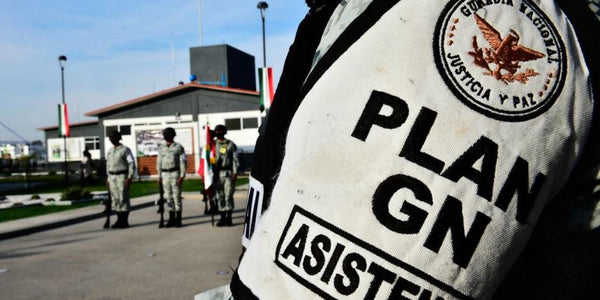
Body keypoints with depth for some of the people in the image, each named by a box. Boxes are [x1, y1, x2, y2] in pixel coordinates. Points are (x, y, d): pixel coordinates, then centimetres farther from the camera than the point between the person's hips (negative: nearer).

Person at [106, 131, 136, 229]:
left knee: (123, 199, -6)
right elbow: (108, 165, 20)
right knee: (116, 200, 6)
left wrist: (130, 178, -19)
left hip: (122, 177, -6)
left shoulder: (125, 150, -7)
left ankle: (125, 222, -1)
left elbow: (132, 165, -11)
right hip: (112, 177, 7)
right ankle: (119, 220, 12)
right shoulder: (109, 151, 14)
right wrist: (108, 178, 14)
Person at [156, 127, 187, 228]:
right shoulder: (161, 148, 10)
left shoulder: (179, 147, -4)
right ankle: (171, 219, 12)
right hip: (165, 174, 4)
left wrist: (182, 176, -15)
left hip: (175, 174, -4)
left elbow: (183, 162, -7)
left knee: (177, 196, -4)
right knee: (169, 197, 6)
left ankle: (178, 220, 2)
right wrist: (159, 176, 8)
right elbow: (159, 163, 13)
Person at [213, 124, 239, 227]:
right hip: (217, 173, 3)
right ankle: (222, 218, 12)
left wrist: (235, 173, -7)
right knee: (219, 196, 4)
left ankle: (229, 218, 2)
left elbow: (235, 160, 1)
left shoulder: (231, 144, 4)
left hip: (228, 173, -3)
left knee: (228, 195, -4)